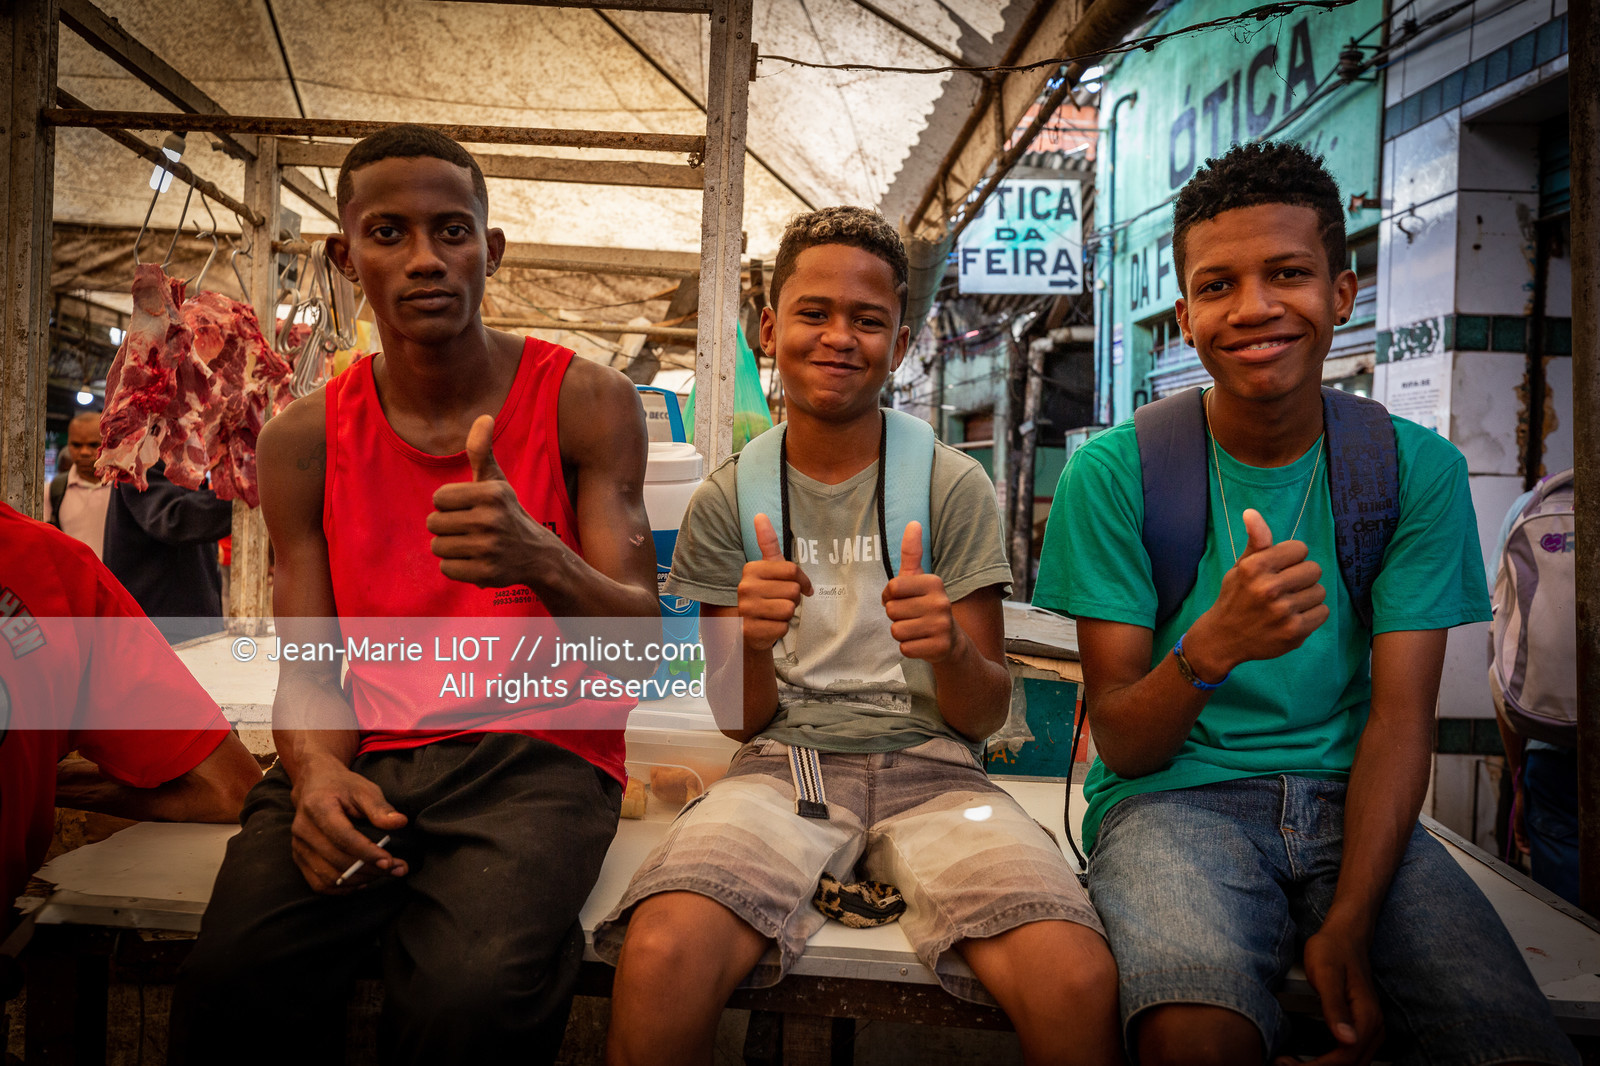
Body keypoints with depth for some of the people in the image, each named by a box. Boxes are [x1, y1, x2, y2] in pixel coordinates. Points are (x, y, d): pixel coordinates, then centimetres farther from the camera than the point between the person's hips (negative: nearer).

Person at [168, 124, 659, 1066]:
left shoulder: (585, 401, 1)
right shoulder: (306, 439, 10)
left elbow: (644, 638, -5)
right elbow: (307, 664, 9)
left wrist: (541, 559, -27)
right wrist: (316, 771, -14)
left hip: (541, 751, -2)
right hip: (369, 755, 3)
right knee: (231, 984, -24)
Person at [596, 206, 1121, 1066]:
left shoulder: (953, 486, 3)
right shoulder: (727, 502, 6)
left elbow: (986, 715, 2)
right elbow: (740, 722, 6)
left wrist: (951, 650, -21)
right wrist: (753, 644, -18)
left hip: (930, 768, 0)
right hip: (784, 765, 1)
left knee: (1078, 984, -29)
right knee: (658, 961, -31)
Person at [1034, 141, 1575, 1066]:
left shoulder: (1419, 469, 3)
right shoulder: (1115, 473, -5)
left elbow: (1400, 716, -3)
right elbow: (1121, 744, -7)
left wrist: (1346, 925, -17)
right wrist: (1213, 645, -29)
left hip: (1347, 800, 3)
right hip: (1173, 796, -2)